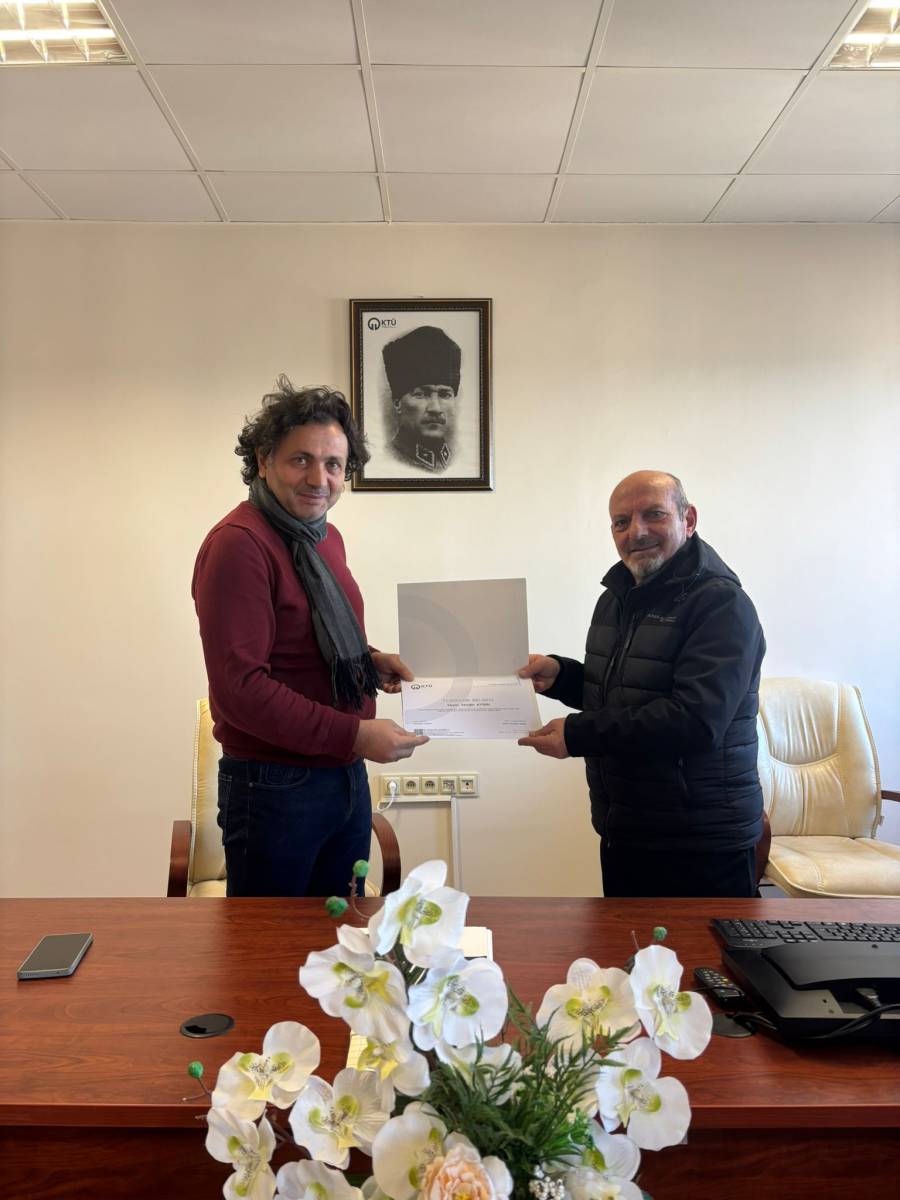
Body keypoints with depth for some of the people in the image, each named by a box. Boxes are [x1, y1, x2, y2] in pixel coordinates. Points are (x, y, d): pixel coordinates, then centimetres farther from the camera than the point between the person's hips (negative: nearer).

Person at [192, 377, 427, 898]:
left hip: (346, 777, 8)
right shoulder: (238, 544, -19)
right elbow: (239, 688, -24)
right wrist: (354, 734, -24)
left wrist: (368, 660, 2)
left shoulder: (326, 537, 8)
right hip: (276, 787, -8)